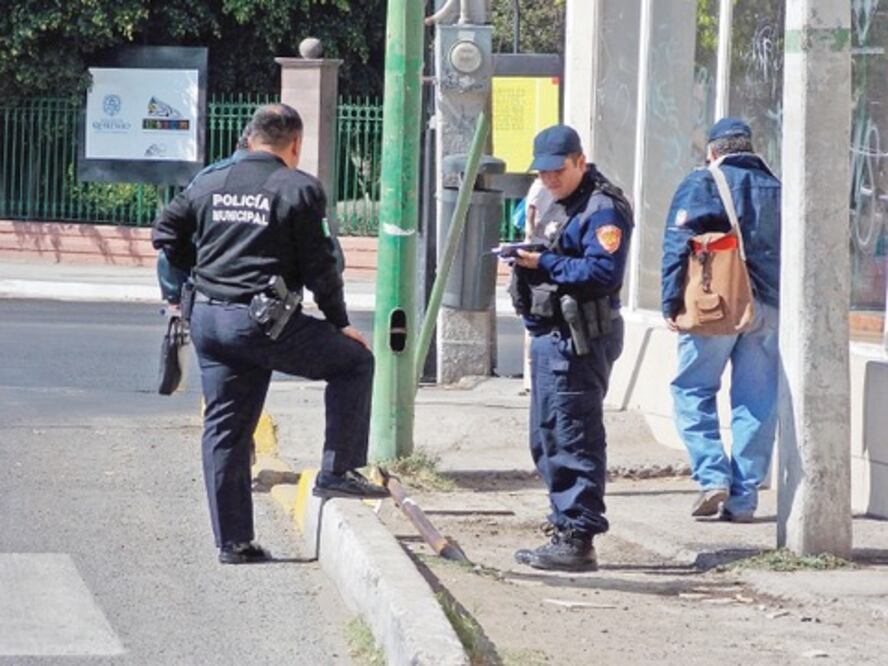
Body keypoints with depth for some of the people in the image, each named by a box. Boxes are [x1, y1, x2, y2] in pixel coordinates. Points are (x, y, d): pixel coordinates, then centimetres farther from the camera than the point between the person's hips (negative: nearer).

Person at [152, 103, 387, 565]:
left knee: (224, 429, 12)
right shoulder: (299, 189, -5)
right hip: (267, 322, -6)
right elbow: (318, 266, -6)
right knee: (354, 361, 12)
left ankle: (232, 541, 14)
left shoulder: (211, 183, 10)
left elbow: (165, 232, 13)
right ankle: (337, 471, 7)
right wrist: (340, 323, 4)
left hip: (208, 319, 6)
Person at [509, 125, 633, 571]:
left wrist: (546, 263, -22)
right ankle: (564, 528, 23)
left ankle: (578, 539, -9)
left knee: (574, 441, -10)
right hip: (551, 335, 11)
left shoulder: (603, 210, -12)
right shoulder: (561, 207, 21)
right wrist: (526, 259, 7)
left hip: (578, 341, -11)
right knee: (547, 440, 15)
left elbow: (605, 272, -23)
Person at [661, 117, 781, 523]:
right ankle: (743, 498, 5)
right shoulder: (776, 189, 14)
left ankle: (712, 475, -9)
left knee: (693, 390, 6)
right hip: (768, 309, 4)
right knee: (757, 403, 6)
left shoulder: (701, 184, 1)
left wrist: (672, 303, -7)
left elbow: (678, 244, -7)